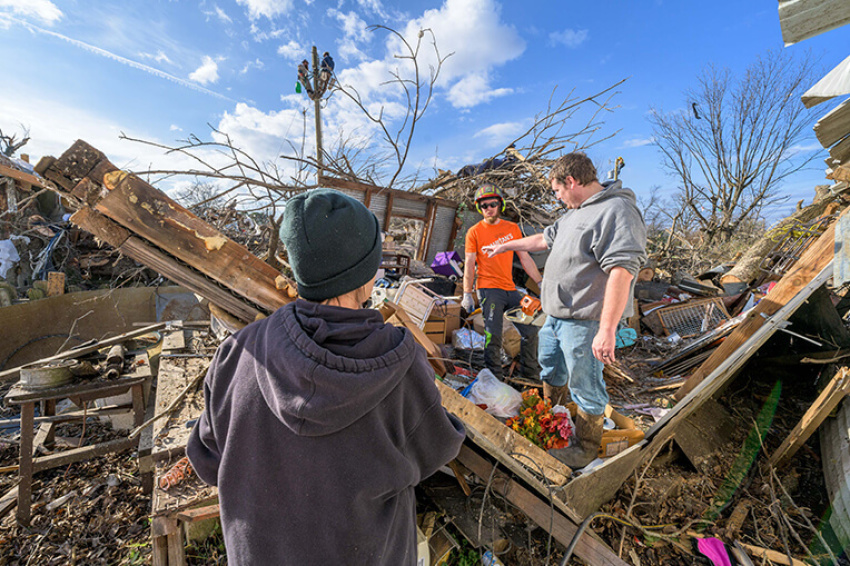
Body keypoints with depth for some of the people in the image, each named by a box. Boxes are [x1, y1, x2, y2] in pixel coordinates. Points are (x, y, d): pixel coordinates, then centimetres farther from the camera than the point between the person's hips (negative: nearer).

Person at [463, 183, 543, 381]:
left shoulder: (513, 228, 11)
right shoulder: (474, 232, -1)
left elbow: (525, 258, 13)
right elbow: (469, 264, -3)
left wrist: (541, 283, 9)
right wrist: (467, 294, -8)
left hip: (510, 289, 5)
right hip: (489, 289, -5)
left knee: (530, 331, 9)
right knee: (493, 336, -8)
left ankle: (530, 373, 28)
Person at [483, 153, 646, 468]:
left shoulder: (617, 211, -19)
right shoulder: (575, 212, 13)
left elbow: (621, 272, -28)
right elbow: (545, 239, 27)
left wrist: (607, 330, -31)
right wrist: (505, 246, 34)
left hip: (584, 321, -10)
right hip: (556, 314, 10)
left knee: (584, 386, 6)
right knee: (550, 367, 24)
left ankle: (586, 448, 29)